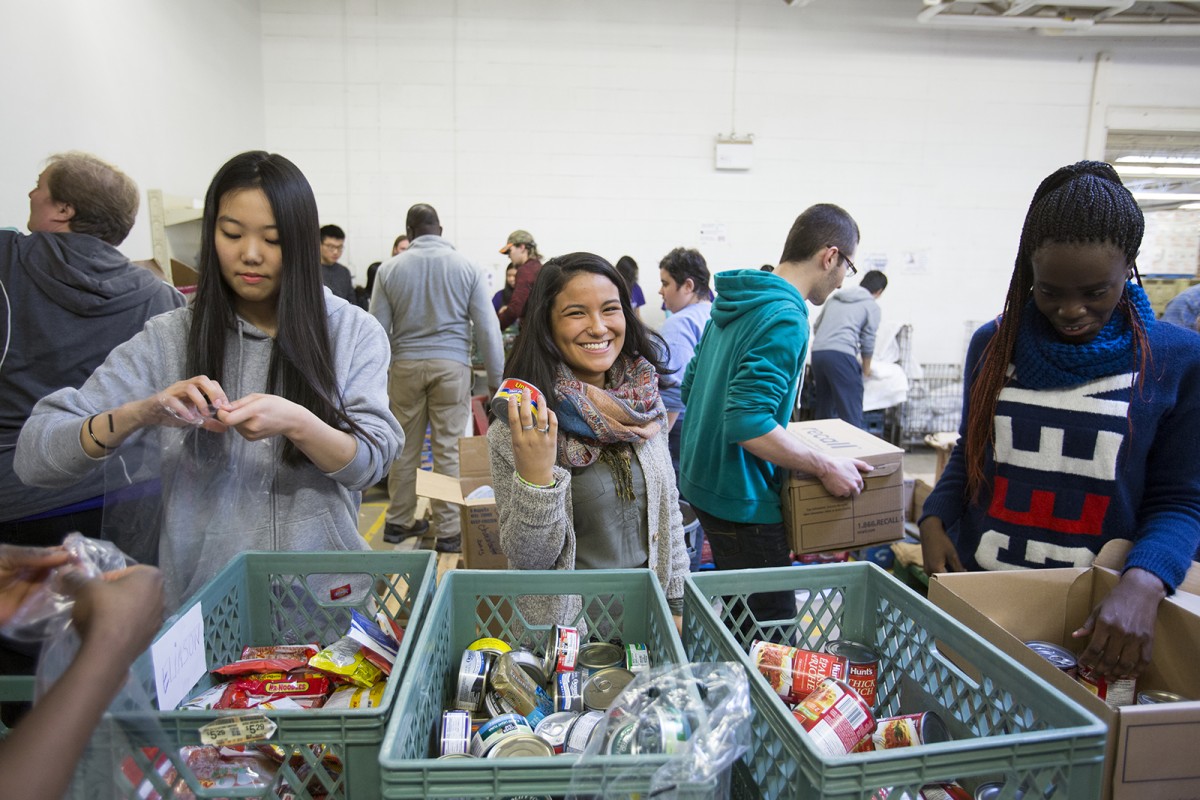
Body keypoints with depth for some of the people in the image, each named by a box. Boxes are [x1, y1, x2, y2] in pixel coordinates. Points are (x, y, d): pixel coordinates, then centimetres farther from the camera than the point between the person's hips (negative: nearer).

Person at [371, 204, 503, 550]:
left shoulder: (390, 269, 3)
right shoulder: (467, 267, 0)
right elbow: (488, 328, -2)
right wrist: (496, 379, 4)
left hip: (405, 365, 2)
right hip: (452, 365, -1)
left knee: (405, 447, 12)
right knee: (448, 449, 3)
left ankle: (399, 521, 24)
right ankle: (448, 532, 9)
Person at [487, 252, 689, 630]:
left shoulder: (645, 402, -4)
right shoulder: (517, 426, -17)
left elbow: (668, 510, 6)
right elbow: (527, 558, -17)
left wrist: (676, 604, 5)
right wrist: (535, 476, -32)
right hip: (565, 625, -4)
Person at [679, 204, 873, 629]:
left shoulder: (734, 304, 8)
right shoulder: (786, 320, -20)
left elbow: (691, 387, 15)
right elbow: (746, 423, -29)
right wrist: (825, 467, -19)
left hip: (703, 482, 10)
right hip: (742, 499, -10)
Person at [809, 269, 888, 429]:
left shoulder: (834, 297, 24)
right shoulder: (872, 306, 8)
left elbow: (816, 327, 27)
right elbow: (868, 341, 7)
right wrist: (866, 367, 22)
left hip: (817, 352, 6)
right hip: (841, 355, -6)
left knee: (824, 409, 15)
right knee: (851, 411, -3)